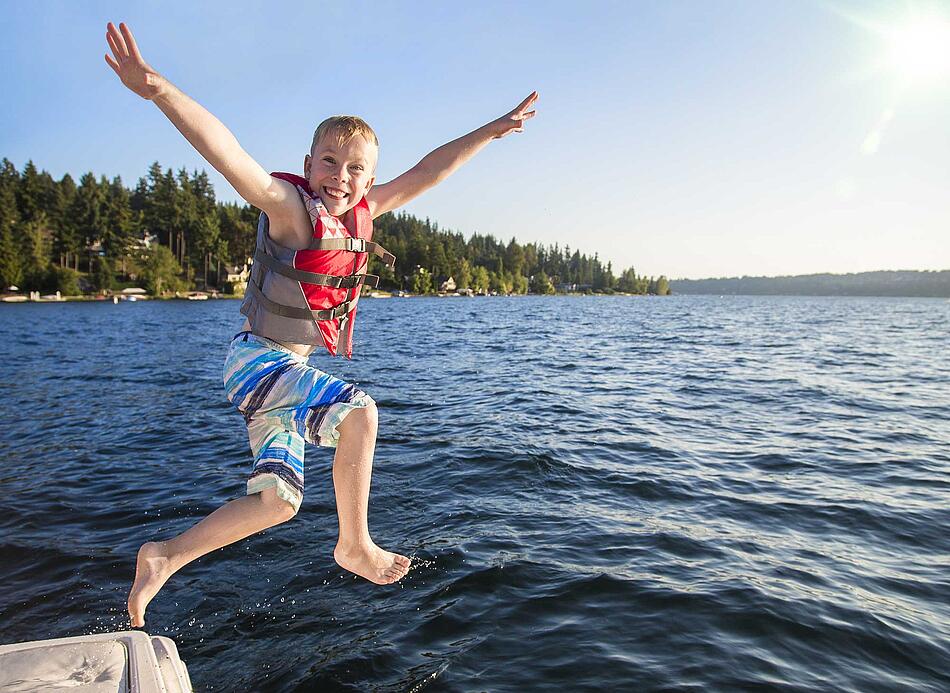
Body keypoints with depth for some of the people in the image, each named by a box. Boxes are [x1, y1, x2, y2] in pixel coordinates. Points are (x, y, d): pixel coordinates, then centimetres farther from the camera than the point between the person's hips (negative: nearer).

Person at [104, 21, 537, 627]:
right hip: (260, 358, -8)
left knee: (278, 500, 10)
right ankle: (356, 546, -7)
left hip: (292, 367, 8)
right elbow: (231, 157, -34)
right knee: (360, 412, -26)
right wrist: (159, 90, -49)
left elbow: (428, 171, 6)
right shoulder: (291, 206, -17)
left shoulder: (359, 211, 2)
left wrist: (491, 131, 9)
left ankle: (165, 557, 24)